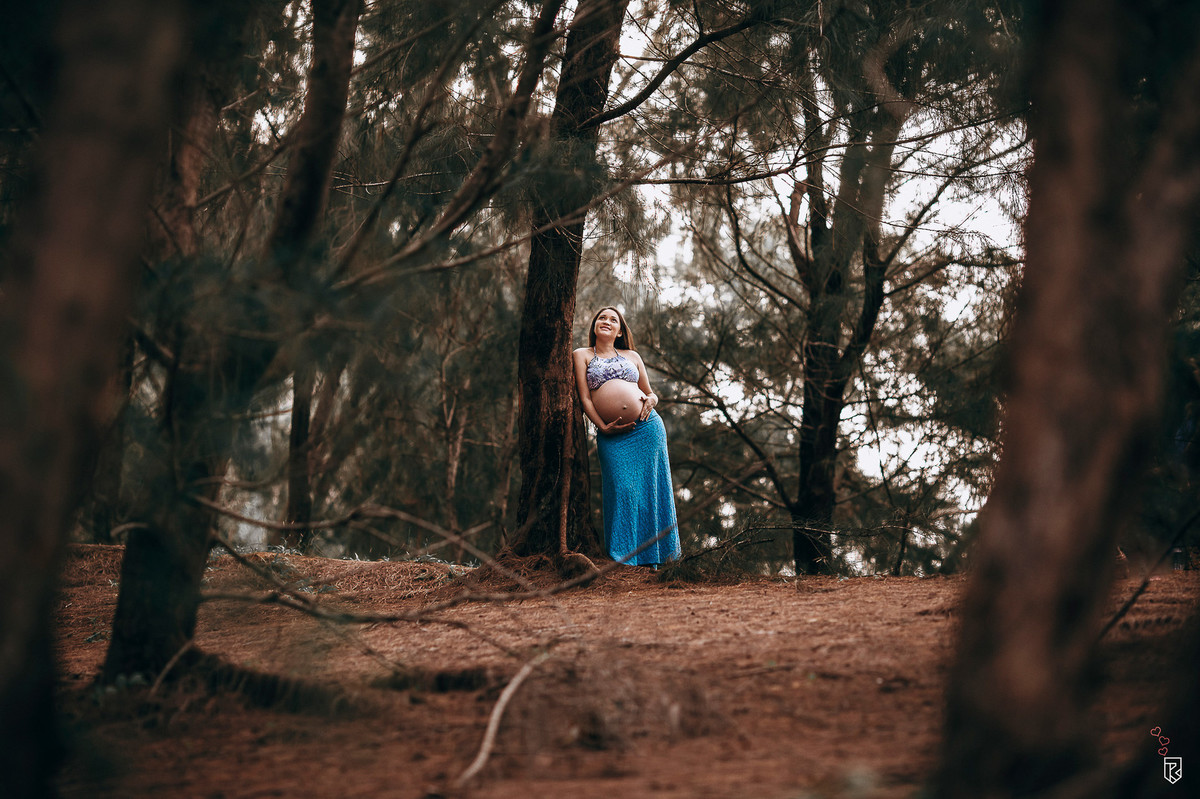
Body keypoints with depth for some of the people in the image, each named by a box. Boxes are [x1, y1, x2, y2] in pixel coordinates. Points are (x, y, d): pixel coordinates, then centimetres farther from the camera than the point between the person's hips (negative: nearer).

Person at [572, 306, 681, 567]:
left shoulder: (632, 356, 19)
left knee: (649, 489, 0)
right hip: (612, 437, -2)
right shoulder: (582, 355, 11)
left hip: (647, 427, 3)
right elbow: (584, 397, 3)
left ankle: (649, 558, 6)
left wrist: (651, 400, -1)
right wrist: (603, 427, -8)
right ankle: (624, 559, -7)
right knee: (623, 490, -12)